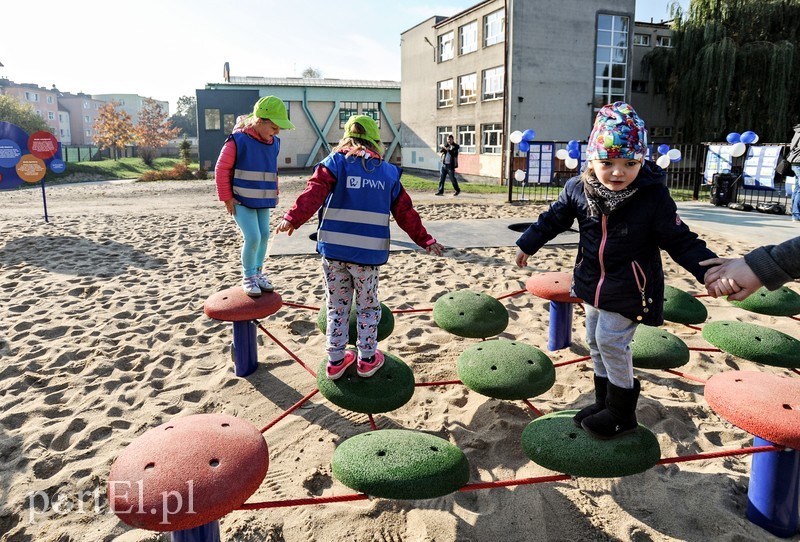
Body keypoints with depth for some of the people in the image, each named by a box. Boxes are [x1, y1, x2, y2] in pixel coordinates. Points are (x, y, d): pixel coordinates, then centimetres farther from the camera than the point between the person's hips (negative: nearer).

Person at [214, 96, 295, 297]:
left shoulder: (274, 143, 4)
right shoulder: (238, 140, -16)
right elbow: (221, 169, -10)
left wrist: (274, 193, 17)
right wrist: (227, 198, -10)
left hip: (263, 200, 6)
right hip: (241, 200, -6)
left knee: (264, 235, 8)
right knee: (253, 237, -12)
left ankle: (258, 272, 27)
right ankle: (248, 277, 9)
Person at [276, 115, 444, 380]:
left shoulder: (335, 163, 3)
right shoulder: (388, 172, 8)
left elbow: (315, 192, -14)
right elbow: (405, 212, 8)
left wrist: (293, 218, -17)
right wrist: (425, 240, 15)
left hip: (333, 249, 0)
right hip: (369, 253, 0)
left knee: (337, 305, 14)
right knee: (368, 306, 17)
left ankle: (336, 360, 21)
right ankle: (368, 358, 25)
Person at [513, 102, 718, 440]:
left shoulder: (654, 197, -18)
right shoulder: (577, 189, -8)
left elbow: (680, 240, -13)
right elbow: (554, 219, 8)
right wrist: (527, 244, 13)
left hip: (630, 291, -5)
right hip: (593, 285, 6)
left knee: (610, 341, -8)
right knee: (596, 342, 14)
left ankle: (622, 412, 14)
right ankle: (605, 402, 33)